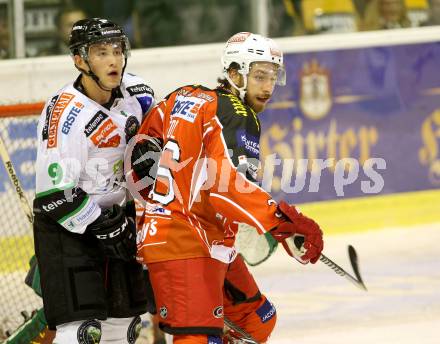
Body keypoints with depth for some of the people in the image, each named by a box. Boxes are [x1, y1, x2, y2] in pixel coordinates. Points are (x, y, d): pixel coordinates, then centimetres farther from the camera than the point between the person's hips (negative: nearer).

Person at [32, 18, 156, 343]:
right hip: (66, 227, -7)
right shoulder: (65, 112, -24)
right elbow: (54, 195, -24)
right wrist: (104, 228, -21)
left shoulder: (135, 90, -3)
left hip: (116, 216, 8)